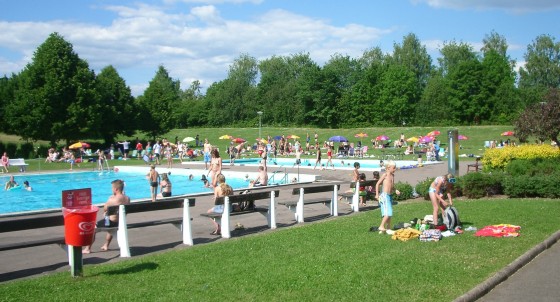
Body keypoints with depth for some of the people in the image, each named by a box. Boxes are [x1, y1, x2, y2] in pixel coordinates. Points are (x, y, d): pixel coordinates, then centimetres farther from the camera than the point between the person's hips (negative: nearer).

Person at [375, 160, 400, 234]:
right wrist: (377, 194, -12)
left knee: (389, 214, 12)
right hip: (385, 195, -8)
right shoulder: (385, 174, -8)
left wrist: (395, 190, 6)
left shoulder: (392, 175, 14)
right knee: (388, 213, -14)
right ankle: (381, 226, -5)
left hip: (390, 196, 8)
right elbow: (377, 184, -7)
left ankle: (388, 228, 19)